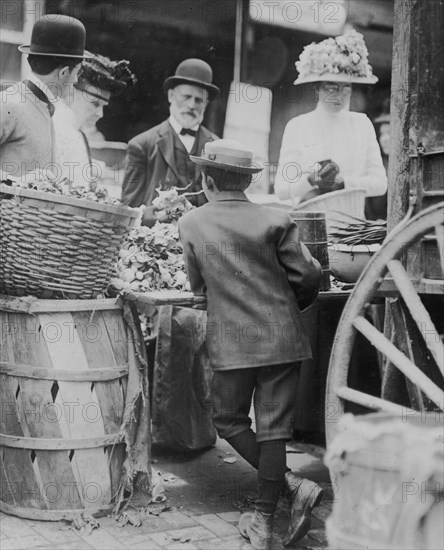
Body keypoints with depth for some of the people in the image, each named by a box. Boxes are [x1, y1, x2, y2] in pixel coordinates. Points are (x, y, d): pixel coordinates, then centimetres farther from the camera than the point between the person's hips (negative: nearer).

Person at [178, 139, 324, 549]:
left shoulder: (191, 224, 0)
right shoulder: (276, 220, -4)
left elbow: (197, 285, 9)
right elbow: (308, 275, -6)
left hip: (231, 344, -1)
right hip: (283, 340, 1)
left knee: (229, 421, 16)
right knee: (273, 427, 6)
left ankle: (294, 485, 3)